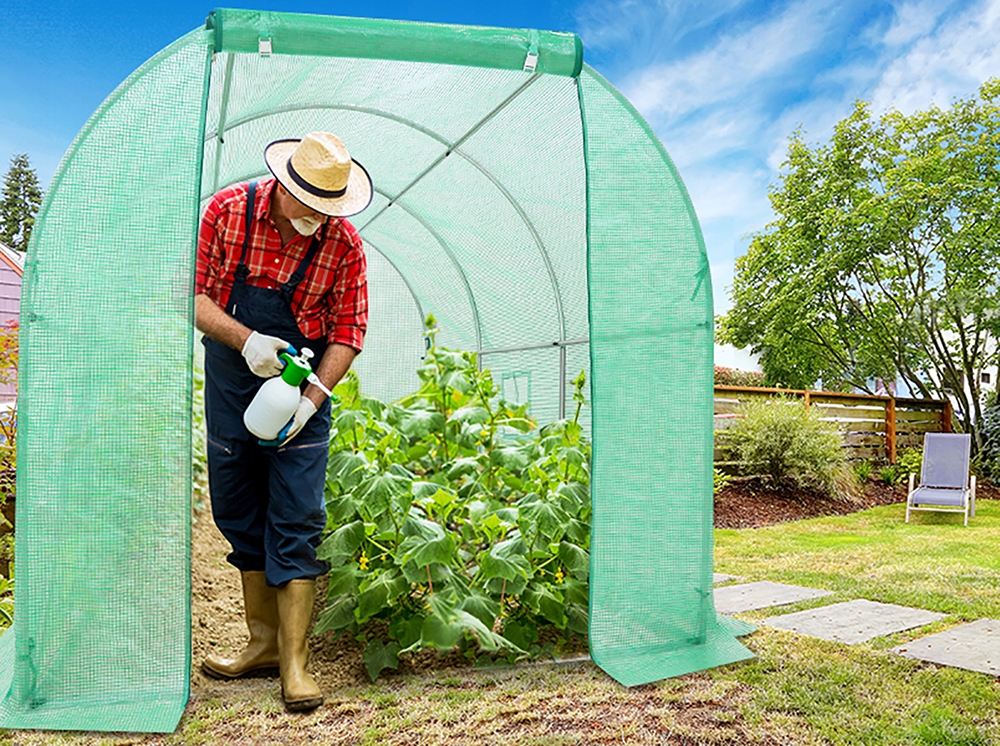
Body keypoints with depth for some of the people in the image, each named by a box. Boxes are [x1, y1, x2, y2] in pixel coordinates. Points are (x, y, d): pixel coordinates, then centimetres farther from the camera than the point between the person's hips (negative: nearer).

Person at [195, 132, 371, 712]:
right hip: (228, 385, 3)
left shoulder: (344, 243, -8)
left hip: (301, 390, -2)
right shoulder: (227, 211, -5)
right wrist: (244, 338, -20)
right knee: (240, 516, 9)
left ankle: (295, 662, 5)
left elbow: (348, 333, -6)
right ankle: (264, 643, 25)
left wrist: (312, 399, -17)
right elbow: (194, 295, -3)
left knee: (296, 522, -6)